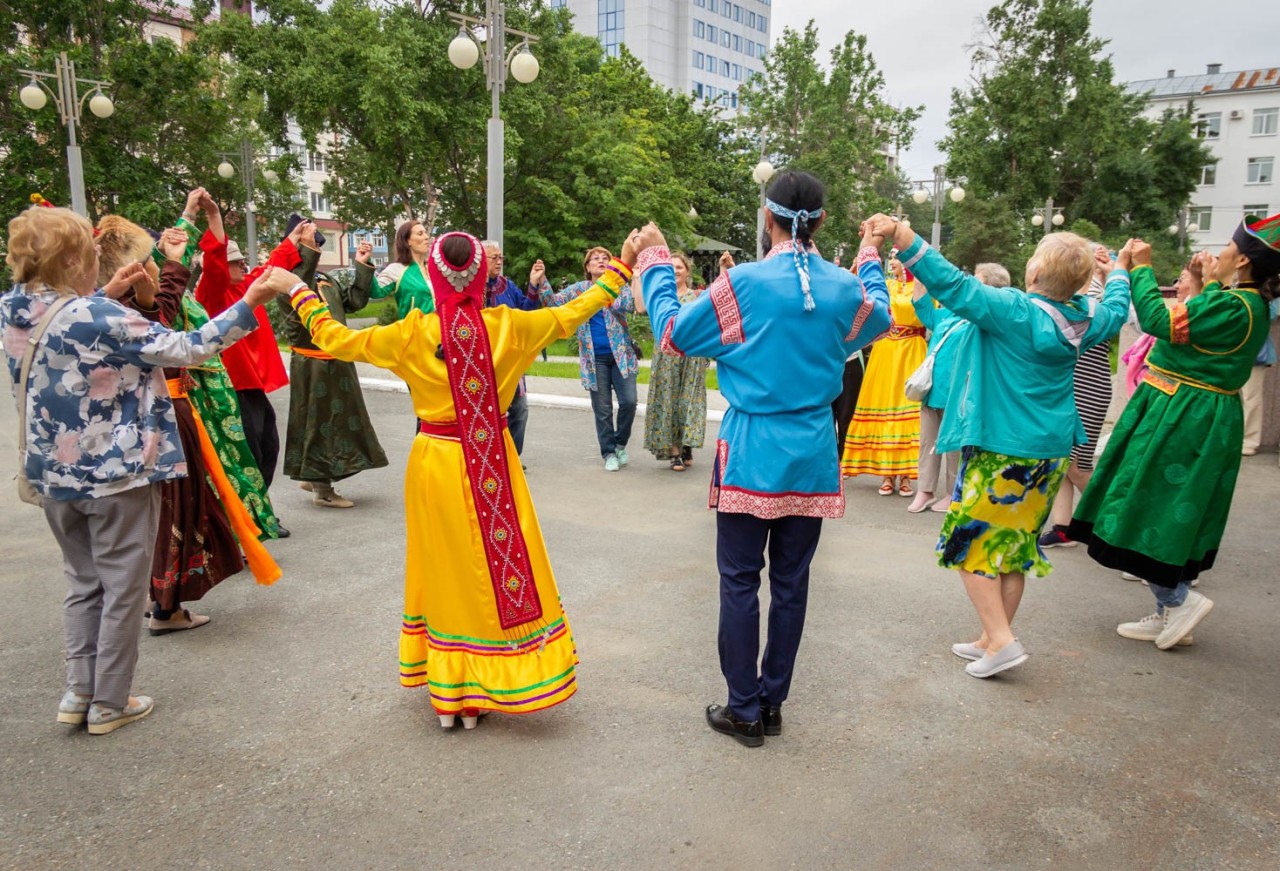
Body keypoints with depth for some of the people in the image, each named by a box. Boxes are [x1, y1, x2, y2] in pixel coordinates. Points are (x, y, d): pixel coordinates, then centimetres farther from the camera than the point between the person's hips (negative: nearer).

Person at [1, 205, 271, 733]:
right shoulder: (98, 316, -20)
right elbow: (187, 349, -19)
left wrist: (108, 294, 11)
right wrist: (250, 302, -16)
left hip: (54, 473, 7)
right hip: (118, 472, -7)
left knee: (83, 582, 21)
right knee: (123, 588, 8)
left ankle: (79, 691, 25)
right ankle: (108, 704, 18)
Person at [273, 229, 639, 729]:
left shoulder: (414, 333, -9)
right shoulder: (507, 326, -8)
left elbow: (336, 341, -1)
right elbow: (571, 315, 3)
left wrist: (298, 291, 14)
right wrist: (620, 267, 15)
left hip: (437, 463, 0)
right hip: (493, 463, 0)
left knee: (444, 570, 14)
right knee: (503, 566, 12)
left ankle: (447, 692, 26)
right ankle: (483, 693, 23)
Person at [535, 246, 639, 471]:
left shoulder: (620, 287, 4)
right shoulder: (579, 289, 7)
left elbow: (630, 305, -15)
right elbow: (554, 301, -3)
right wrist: (539, 283, -20)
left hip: (620, 354, 0)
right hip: (594, 358, 1)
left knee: (629, 401, -9)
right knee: (602, 409, 5)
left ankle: (620, 444, 15)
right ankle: (609, 453, 18)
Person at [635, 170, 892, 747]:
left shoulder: (743, 283, -12)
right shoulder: (847, 289, 0)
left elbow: (672, 333, 0)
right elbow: (879, 317, 24)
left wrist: (653, 261, 11)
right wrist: (871, 257, 37)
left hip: (750, 457, -3)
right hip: (812, 461, 4)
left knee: (740, 581, 5)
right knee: (791, 582, 11)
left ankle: (745, 711, 12)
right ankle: (773, 703, 23)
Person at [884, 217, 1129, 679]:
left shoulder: (1015, 311, -18)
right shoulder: (1085, 319, 4)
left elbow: (953, 286, -26)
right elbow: (1115, 310, 26)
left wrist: (904, 238, -27)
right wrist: (1120, 270, 45)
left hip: (1000, 451, -7)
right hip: (1051, 452, 8)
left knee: (969, 545, 4)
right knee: (1016, 548, 15)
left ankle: (1001, 640, -2)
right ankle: (992, 639, 24)